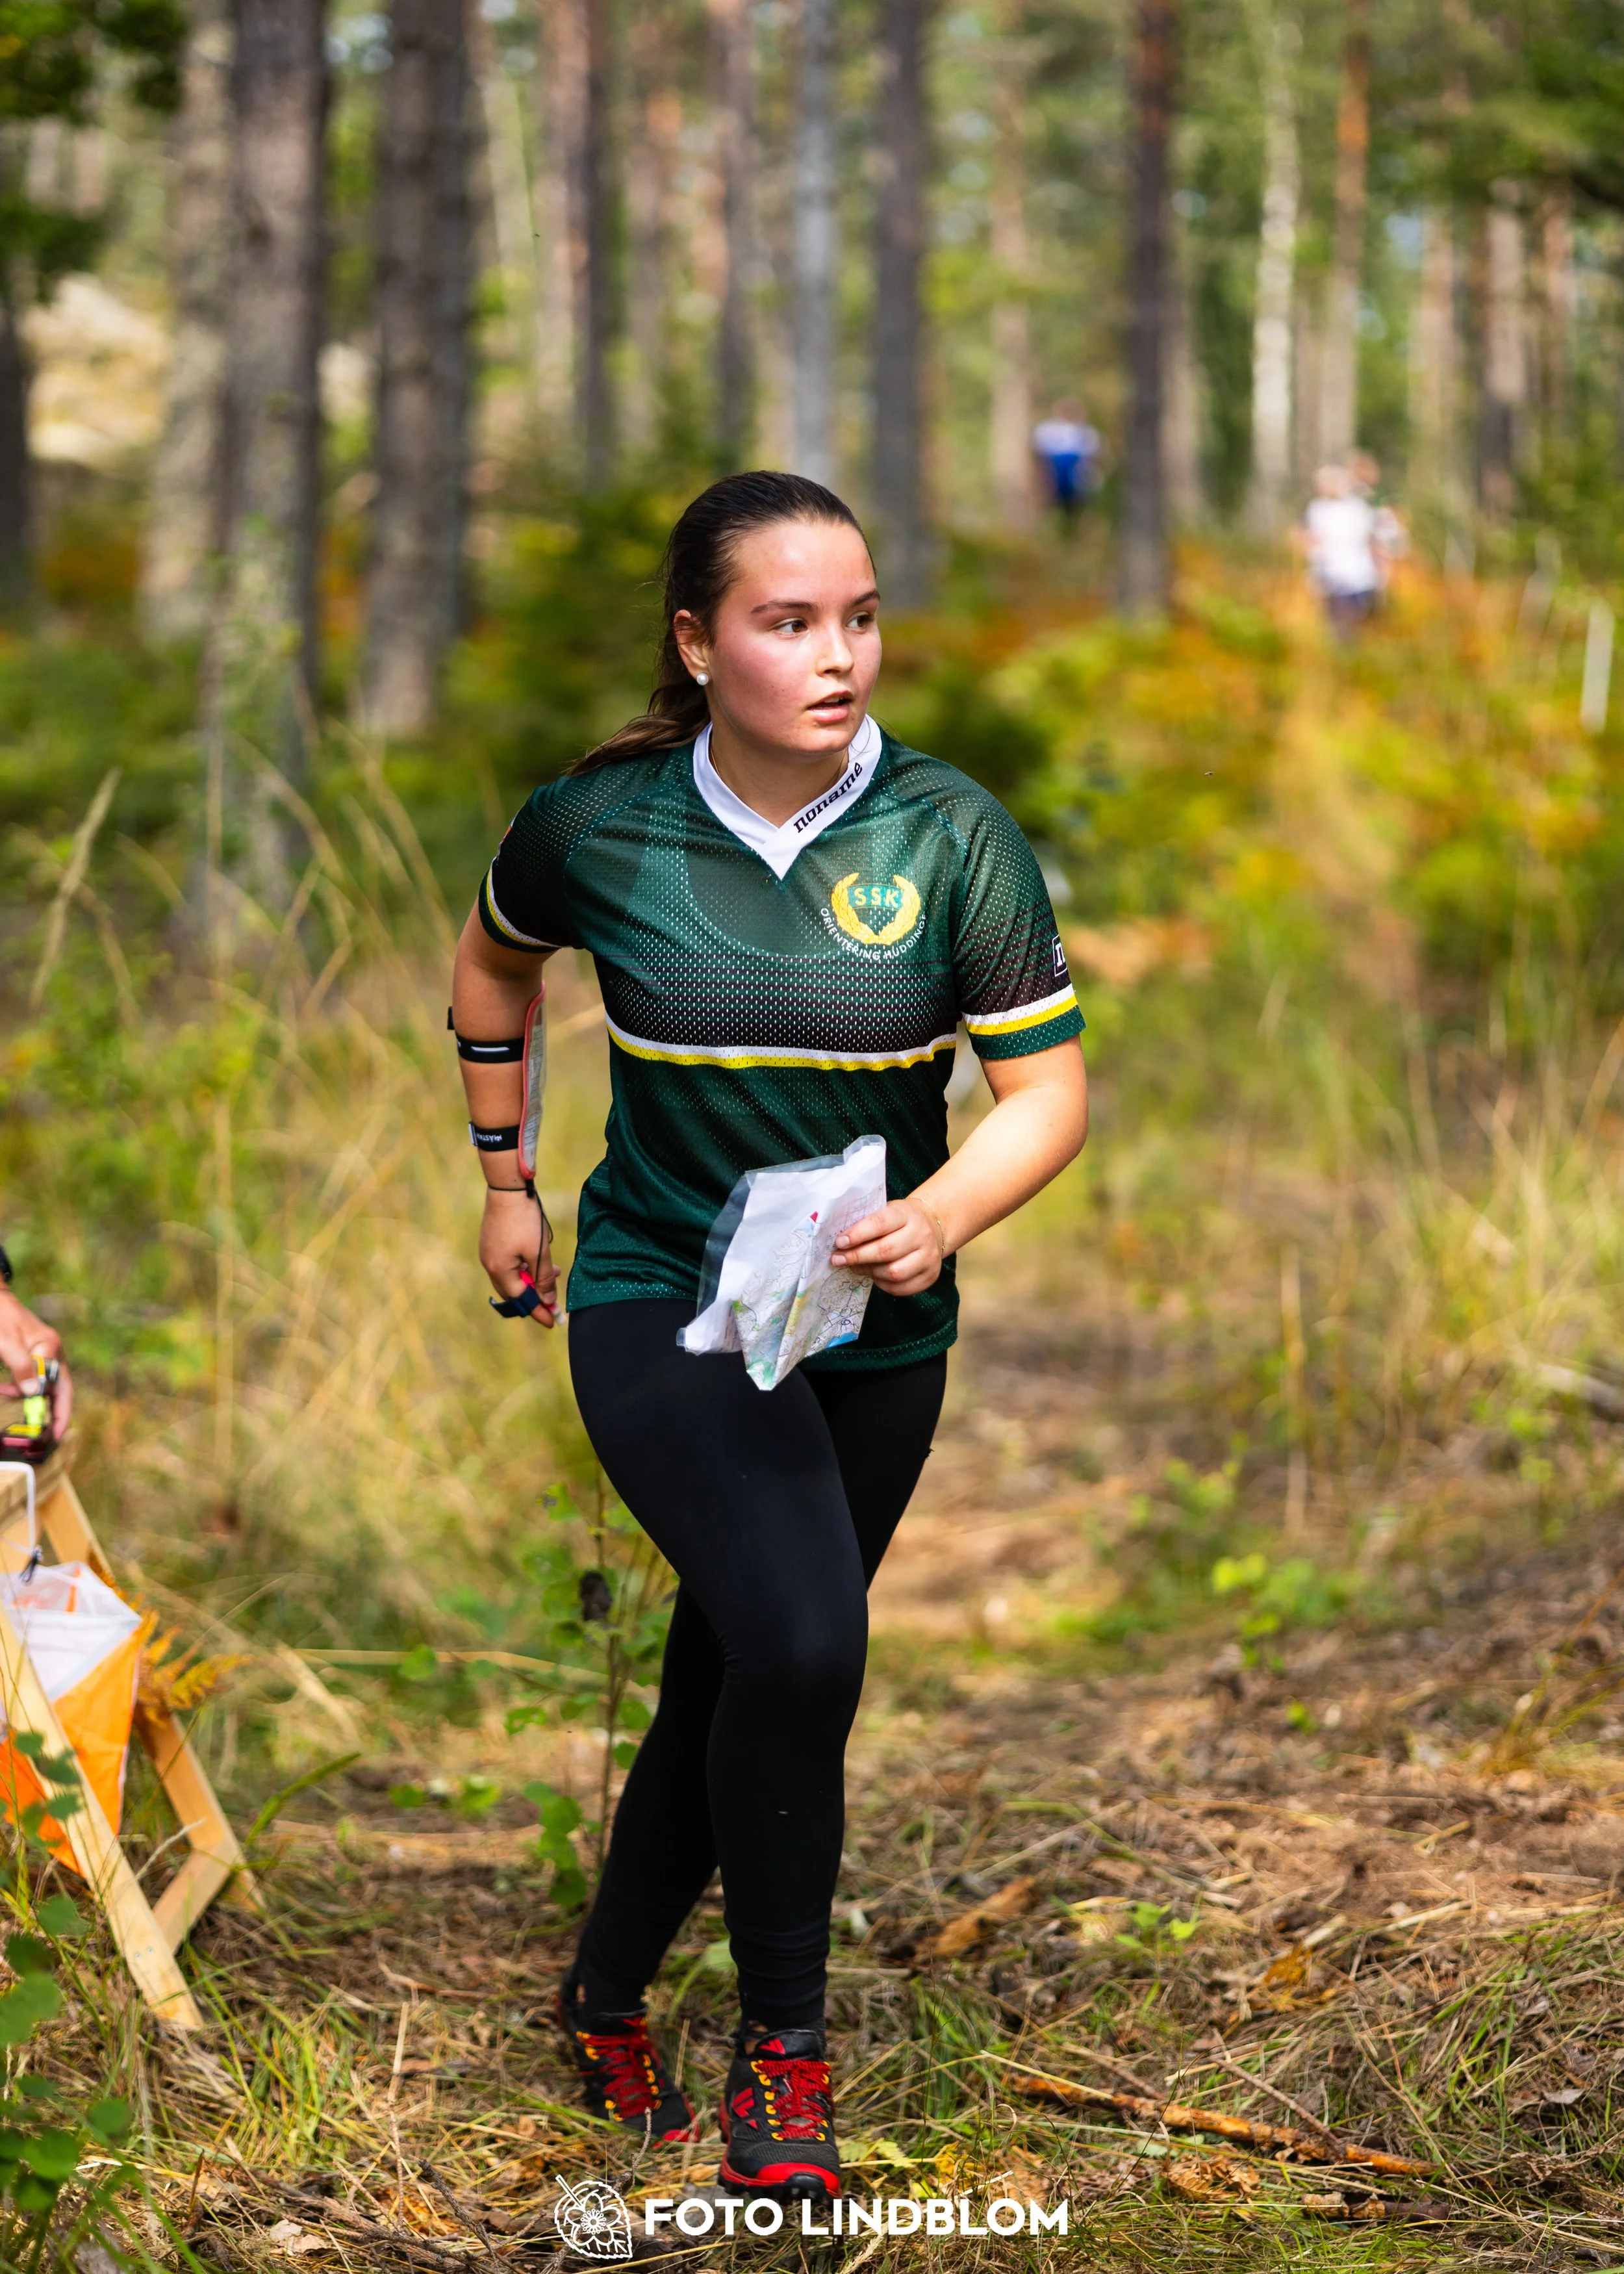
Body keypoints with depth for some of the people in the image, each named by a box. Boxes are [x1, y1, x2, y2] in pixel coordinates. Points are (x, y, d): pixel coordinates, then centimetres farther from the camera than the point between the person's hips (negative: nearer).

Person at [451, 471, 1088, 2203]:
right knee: (800, 1639, -25)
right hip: (659, 1300, -2)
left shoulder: (951, 835, -10)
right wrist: (504, 1181, 15)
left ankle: (608, 1996, 39)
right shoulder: (596, 825, -10)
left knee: (736, 1683, 14)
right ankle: (783, 2045, -7)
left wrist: (939, 1217, -26)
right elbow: (494, 961, 13)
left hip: (874, 1337, 3)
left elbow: (1049, 1090, -8)